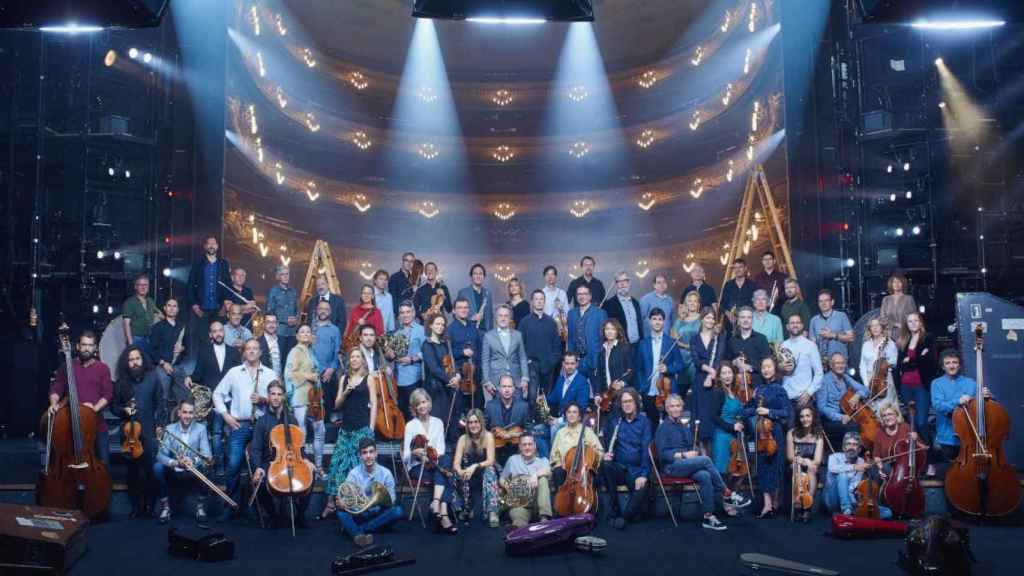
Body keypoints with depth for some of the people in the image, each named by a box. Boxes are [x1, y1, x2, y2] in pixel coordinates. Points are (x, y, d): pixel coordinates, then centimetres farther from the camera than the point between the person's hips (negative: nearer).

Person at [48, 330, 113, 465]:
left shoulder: (103, 368, 7)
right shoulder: (66, 366, 9)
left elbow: (108, 394, 1)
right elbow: (56, 389, 6)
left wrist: (96, 407, -15)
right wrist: (54, 403, -14)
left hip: (96, 423, 0)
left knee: (103, 462, 1)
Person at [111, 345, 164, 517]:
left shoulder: (152, 378, 2)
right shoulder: (121, 382, 7)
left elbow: (160, 404, 4)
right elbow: (114, 406, 14)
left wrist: (160, 425, -3)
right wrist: (124, 410, -6)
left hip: (149, 432, -2)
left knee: (148, 469, -8)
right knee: (132, 470, 3)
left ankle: (149, 504, 5)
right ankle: (136, 505, 15)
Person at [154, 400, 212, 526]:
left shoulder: (201, 429, -3)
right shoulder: (170, 428, -1)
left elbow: (206, 455, -13)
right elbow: (161, 455, -12)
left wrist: (193, 461, -35)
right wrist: (174, 462, -33)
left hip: (192, 474, -1)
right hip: (174, 473, 1)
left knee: (201, 466, -32)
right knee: (157, 467, -26)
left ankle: (200, 507, -12)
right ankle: (165, 506, -8)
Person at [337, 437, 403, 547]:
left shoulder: (385, 473, -5)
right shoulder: (354, 473, -7)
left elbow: (392, 500, -5)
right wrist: (342, 503, -38)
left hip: (378, 514, 1)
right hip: (359, 515, -1)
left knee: (397, 511, -28)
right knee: (341, 511, -29)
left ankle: (356, 529, -26)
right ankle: (359, 536, -54)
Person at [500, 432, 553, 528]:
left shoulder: (542, 460, 14)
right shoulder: (513, 460, 18)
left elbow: (548, 471, -10)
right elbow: (502, 479, 25)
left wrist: (536, 474, -33)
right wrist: (506, 485, -1)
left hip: (537, 500, 0)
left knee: (543, 478, -30)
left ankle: (544, 517, -40)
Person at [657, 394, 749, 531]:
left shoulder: (685, 426, 21)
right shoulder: (663, 427, 1)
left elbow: (694, 447, 19)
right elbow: (662, 453, -8)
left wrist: (695, 452, -6)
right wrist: (683, 455, -18)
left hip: (688, 465, 5)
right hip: (673, 465, -5)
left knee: (705, 476, -30)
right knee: (705, 460, -30)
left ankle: (708, 516, -30)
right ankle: (727, 494, -21)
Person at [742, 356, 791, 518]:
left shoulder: (778, 389, -4)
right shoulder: (758, 388, 9)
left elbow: (787, 412, -9)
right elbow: (746, 410, 11)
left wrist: (769, 412, -18)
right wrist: (755, 410, -9)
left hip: (773, 431, -4)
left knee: (773, 465, 0)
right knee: (762, 466, 2)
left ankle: (774, 501, 9)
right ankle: (768, 504, 6)